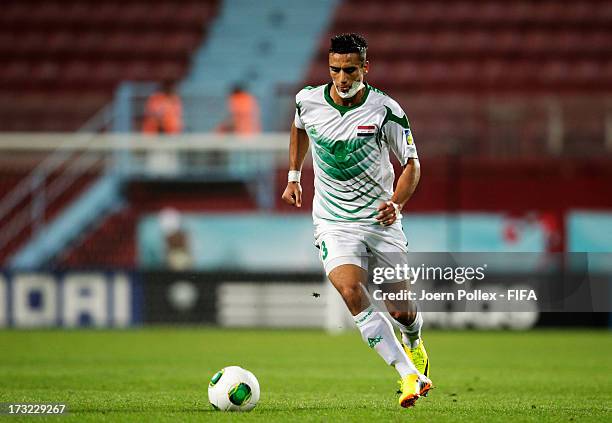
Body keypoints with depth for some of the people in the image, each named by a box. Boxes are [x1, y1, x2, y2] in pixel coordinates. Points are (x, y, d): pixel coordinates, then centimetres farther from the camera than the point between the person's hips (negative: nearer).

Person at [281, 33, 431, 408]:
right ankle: (409, 376, -25)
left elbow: (411, 162, -3)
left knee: (401, 309, 1)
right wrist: (294, 176, 21)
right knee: (350, 290, -26)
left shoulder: (385, 110, -12)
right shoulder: (308, 101, -5)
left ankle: (414, 342, 41)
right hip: (333, 223, 1)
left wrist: (396, 202, -20)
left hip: (382, 221, -1)